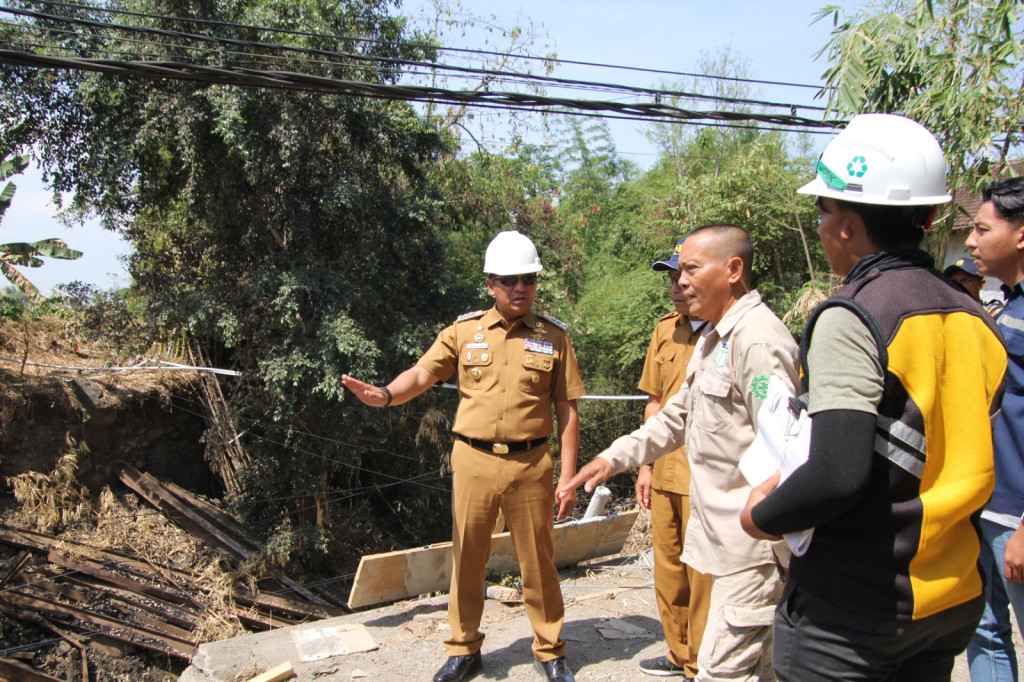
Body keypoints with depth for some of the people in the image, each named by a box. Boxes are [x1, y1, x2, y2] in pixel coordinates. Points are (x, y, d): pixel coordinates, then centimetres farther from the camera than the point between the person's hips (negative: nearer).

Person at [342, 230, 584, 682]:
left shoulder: (553, 337, 2)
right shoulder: (464, 331, 4)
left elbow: (566, 410, 3)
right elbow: (422, 374, -5)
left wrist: (568, 475, -2)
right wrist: (386, 394, -27)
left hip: (530, 464, -1)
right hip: (473, 461, 1)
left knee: (538, 562, 9)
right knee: (467, 559, 11)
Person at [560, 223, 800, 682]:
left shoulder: (757, 339, -18)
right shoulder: (712, 340, 16)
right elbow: (676, 417, 23)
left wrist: (793, 559, -22)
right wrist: (614, 458, 15)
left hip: (755, 544, -10)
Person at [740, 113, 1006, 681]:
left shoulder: (850, 319, -19)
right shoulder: (975, 320, 4)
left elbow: (837, 474, -29)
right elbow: (974, 468, 10)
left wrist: (762, 516, -11)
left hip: (851, 612, -7)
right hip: (957, 601, 8)